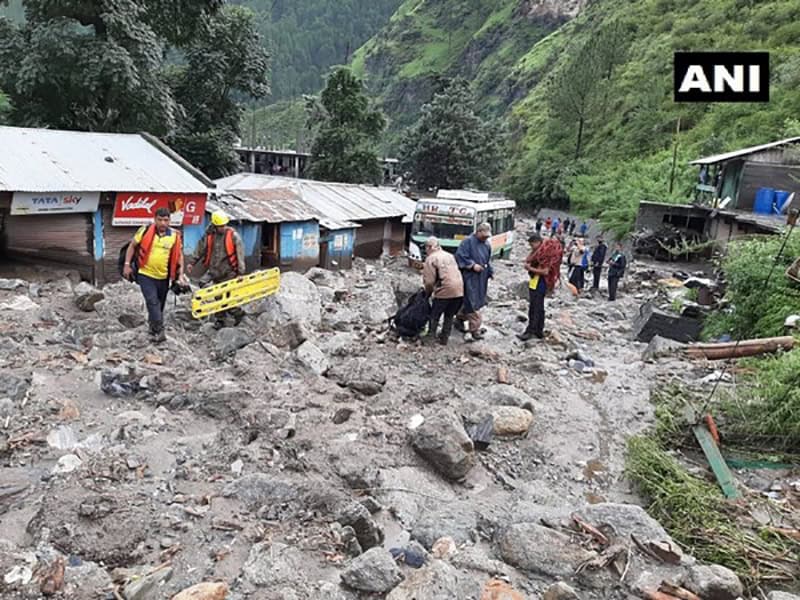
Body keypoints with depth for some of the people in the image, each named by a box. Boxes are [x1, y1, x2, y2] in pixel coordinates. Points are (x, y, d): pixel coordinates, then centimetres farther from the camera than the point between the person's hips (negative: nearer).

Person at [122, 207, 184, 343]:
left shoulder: (174, 235, -2)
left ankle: (154, 329, 32)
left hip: (163, 277, 3)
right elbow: (132, 246, 4)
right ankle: (159, 331, -14)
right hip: (145, 274, -3)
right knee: (152, 302, -14)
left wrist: (180, 268, -3)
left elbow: (179, 253, 9)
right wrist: (127, 264, 2)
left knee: (159, 305, 14)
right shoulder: (145, 231, -6)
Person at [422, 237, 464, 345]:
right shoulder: (450, 256, 19)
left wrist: (428, 293, 10)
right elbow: (454, 273, 17)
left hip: (444, 291, -6)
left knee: (434, 315, 12)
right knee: (449, 316, 19)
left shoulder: (431, 259, -2)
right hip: (459, 291, 6)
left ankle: (431, 336, 15)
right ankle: (444, 338, 25)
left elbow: (429, 281, -9)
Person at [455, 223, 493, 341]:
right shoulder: (468, 242, -9)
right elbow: (460, 255, -14)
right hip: (469, 277, -7)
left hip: (482, 278, 7)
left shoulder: (487, 245, 12)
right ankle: (475, 329, -4)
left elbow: (489, 260, 21)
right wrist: (472, 265, -18)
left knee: (468, 301, 14)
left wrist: (490, 272, 7)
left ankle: (459, 319, 34)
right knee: (472, 302, -8)